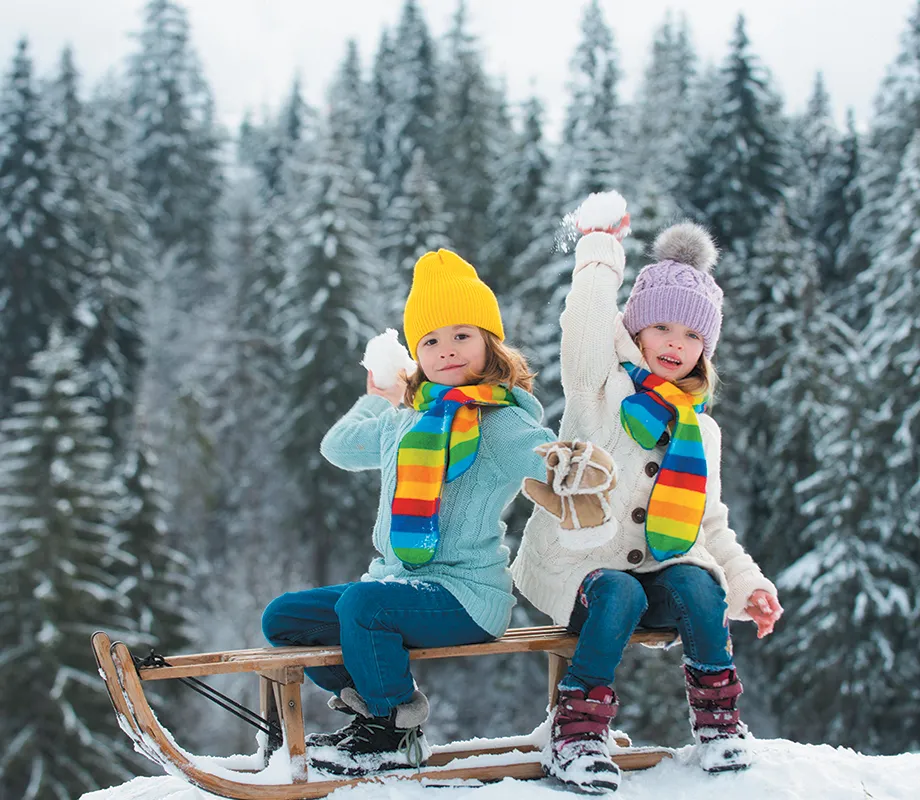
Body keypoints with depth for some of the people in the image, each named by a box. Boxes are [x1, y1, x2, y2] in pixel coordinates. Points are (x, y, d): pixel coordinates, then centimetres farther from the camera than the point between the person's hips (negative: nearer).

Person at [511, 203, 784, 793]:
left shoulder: (702, 432, 17)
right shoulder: (602, 388, 2)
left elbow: (712, 524, 20)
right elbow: (588, 322, -18)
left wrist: (748, 583, 7)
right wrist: (601, 252, -6)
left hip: (664, 568, 4)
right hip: (580, 567, -4)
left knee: (696, 586, -29)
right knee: (620, 593, -36)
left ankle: (718, 718, -13)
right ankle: (576, 731, -28)